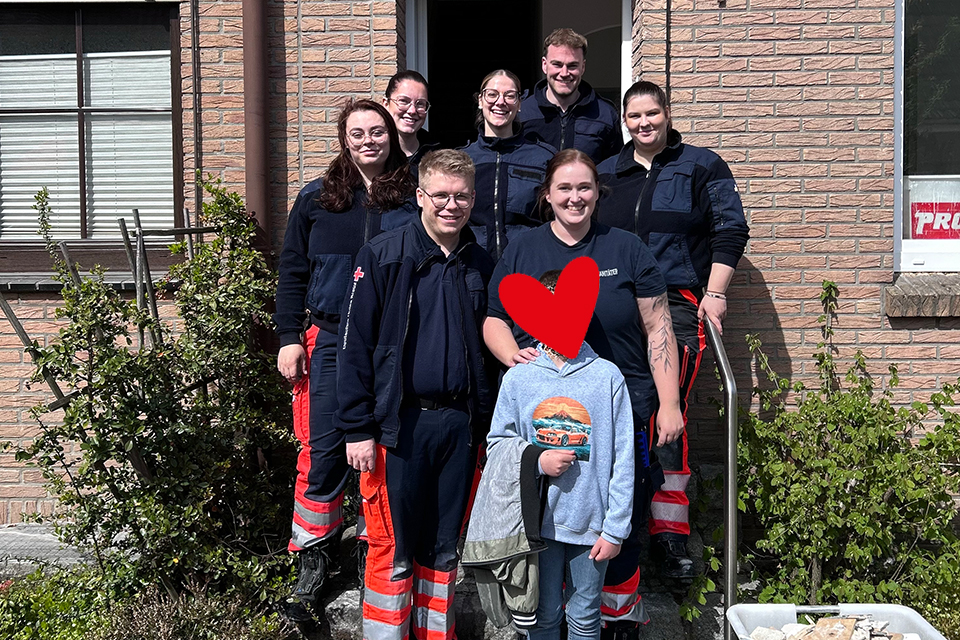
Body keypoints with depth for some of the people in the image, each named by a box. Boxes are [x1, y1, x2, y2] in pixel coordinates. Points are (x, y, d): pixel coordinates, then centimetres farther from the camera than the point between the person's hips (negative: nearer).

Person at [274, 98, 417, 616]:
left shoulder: (414, 198, 5)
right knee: (324, 448, 1)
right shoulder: (316, 199, 8)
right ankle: (314, 554, 14)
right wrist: (289, 337, 3)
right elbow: (292, 272, 10)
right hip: (332, 341, 1)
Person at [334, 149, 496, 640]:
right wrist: (358, 429, -11)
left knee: (444, 548, 14)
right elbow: (355, 345, -8)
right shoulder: (383, 256, -5)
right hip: (399, 424, -4)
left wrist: (484, 422, 9)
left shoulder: (481, 266, 9)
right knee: (393, 550, 2)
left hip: (459, 424, 4)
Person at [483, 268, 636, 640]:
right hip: (538, 523, 1)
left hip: (591, 524, -1)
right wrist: (537, 461, -12)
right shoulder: (518, 379, -1)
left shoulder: (607, 376, -5)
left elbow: (623, 460, -4)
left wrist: (615, 528, -4)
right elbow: (497, 444, 6)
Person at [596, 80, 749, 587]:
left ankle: (669, 533, -3)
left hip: (677, 305, -3)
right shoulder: (606, 173, 19)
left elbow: (731, 230, 4)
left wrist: (715, 293, -6)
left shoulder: (702, 166, 8)